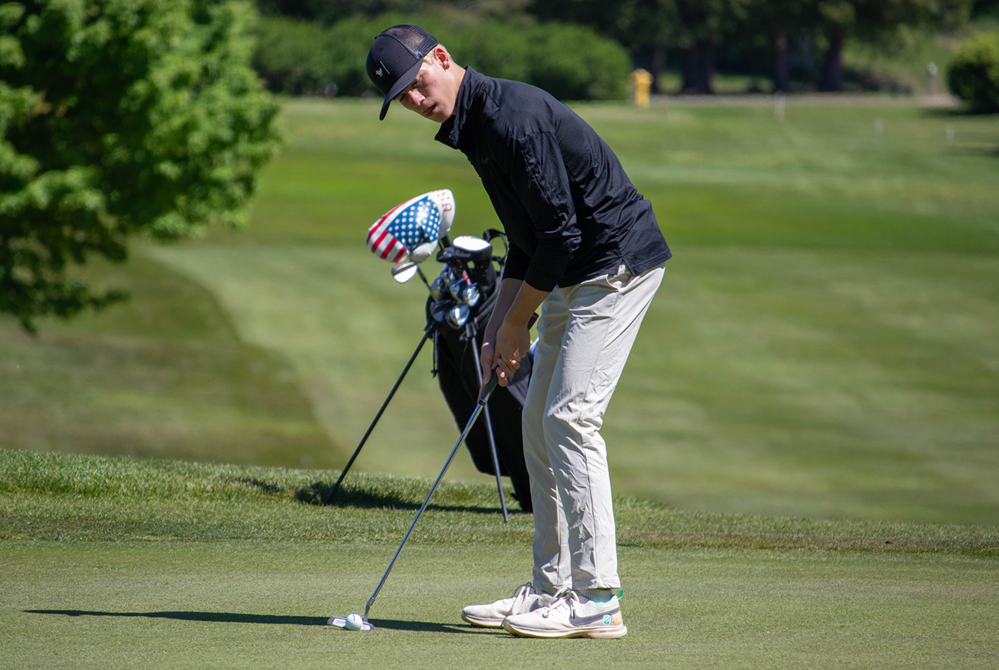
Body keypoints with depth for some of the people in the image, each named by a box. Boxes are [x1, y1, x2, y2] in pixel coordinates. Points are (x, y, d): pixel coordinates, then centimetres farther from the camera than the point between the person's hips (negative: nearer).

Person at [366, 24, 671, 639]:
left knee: (570, 417, -15)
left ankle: (598, 601, -14)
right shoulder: (473, 129, 13)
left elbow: (561, 234, -21)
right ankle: (552, 590, 16)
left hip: (619, 263, -11)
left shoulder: (514, 116, -20)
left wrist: (517, 324, -11)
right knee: (540, 422, 11)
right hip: (574, 275, 11)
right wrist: (499, 329, 11)